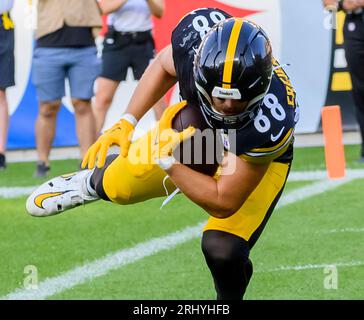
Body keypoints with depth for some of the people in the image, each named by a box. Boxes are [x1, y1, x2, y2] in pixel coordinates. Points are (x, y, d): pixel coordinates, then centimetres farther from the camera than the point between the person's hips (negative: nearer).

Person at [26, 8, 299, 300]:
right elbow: (165, 65, -7)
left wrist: (166, 159, -30)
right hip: (197, 122, 4)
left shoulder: (270, 122, -45)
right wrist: (127, 122, -11)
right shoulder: (198, 34, -36)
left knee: (223, 251, -21)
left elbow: (223, 203, -32)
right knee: (119, 188, 11)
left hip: (257, 157, -4)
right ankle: (94, 182, 51)